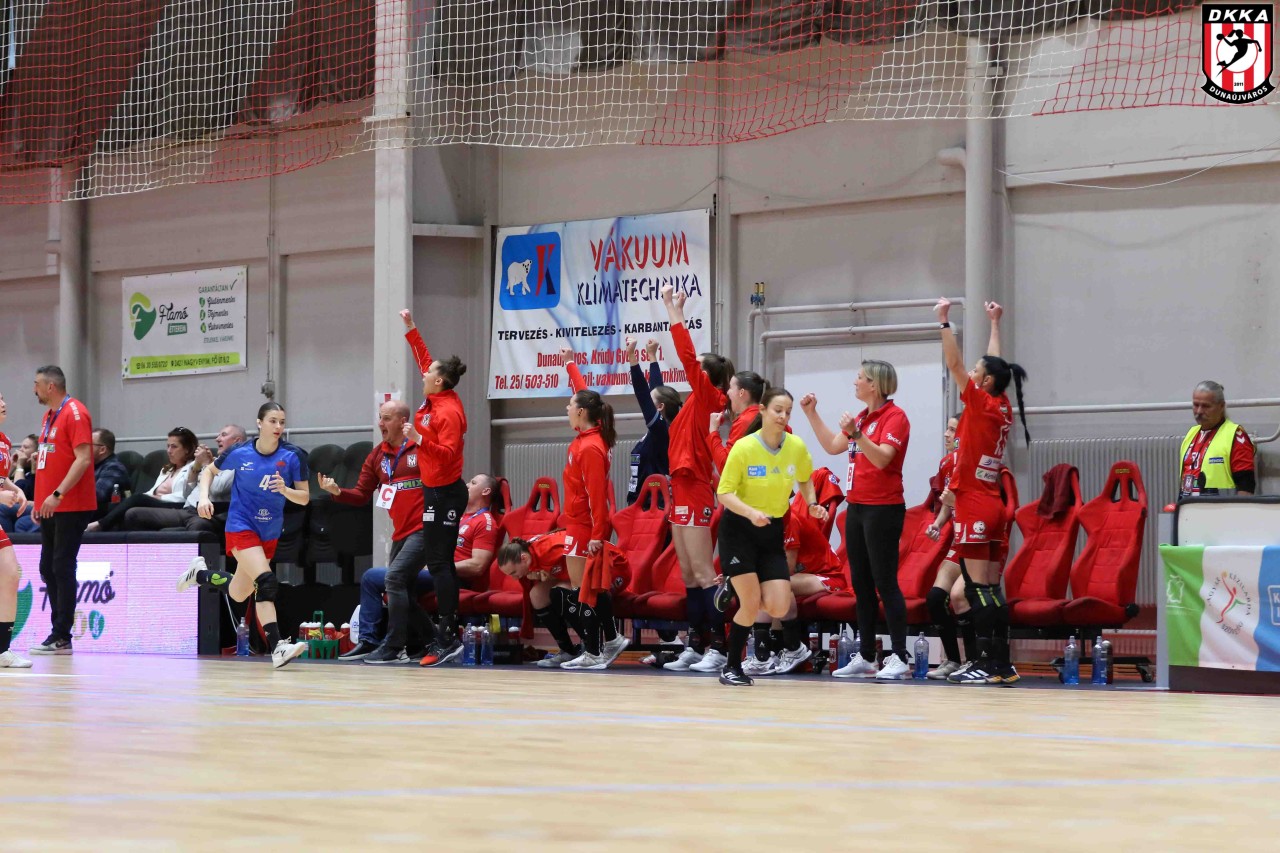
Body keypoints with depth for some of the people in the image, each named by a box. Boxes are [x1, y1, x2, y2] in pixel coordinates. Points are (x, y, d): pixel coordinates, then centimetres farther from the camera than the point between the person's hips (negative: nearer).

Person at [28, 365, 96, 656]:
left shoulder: (74, 413, -11)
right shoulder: (49, 416, 17)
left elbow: (83, 458, -19)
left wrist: (58, 494, -24)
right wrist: (39, 500, 16)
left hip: (71, 508, -9)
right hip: (50, 508, 9)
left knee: (62, 568, -8)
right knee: (49, 569, 9)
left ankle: (61, 638, -6)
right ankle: (58, 632, 13)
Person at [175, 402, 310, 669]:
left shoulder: (291, 458, -7)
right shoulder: (239, 454, -8)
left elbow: (304, 498, -3)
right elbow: (209, 471, 9)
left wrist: (284, 490, -23)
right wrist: (204, 497, -8)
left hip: (270, 533, 4)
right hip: (241, 527, -4)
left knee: (238, 594, 15)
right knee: (267, 582, -25)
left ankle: (200, 573, 44)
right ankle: (277, 647, -30)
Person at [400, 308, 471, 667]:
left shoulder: (448, 411, -17)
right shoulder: (436, 400, 8)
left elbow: (447, 453, -24)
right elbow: (424, 358, 22)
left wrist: (421, 439, -35)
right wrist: (410, 328, 25)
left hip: (444, 494, -10)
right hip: (438, 491, 10)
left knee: (438, 563, -11)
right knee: (441, 562, 10)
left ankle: (447, 637, -14)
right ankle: (450, 635, 12)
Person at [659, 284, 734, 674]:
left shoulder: (707, 396, -8)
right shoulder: (699, 400, 14)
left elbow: (687, 356, -16)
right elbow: (688, 357, 23)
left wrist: (673, 309, -11)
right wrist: (676, 310, 22)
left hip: (695, 490, -10)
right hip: (684, 488, 10)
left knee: (703, 573, -11)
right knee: (688, 575, 9)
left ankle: (718, 647, -12)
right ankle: (696, 645, 12)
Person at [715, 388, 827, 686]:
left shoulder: (797, 447, -5)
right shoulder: (744, 448, -17)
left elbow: (805, 479, 15)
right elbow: (724, 493, -15)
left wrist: (812, 504, -3)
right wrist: (751, 513, -31)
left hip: (772, 532, 3)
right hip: (738, 530, -3)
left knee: (778, 606, -9)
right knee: (751, 603, -12)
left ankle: (794, 645, 25)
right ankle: (731, 667, 8)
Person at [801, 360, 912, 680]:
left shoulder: (894, 417, -10)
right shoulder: (862, 417, 15)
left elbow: (882, 458, -22)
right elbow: (833, 446, 21)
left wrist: (856, 434, -32)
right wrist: (812, 414, 17)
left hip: (883, 508, -9)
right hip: (857, 507, 9)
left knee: (885, 582, -9)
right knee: (861, 584, 9)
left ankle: (899, 659, -8)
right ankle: (865, 657, 14)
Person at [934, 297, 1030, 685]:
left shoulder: (981, 404, -9)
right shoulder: (1002, 408, 10)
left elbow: (954, 363, -13)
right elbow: (995, 363, 26)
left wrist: (944, 321, -9)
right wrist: (994, 323, 36)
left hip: (974, 506, -8)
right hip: (992, 506, 8)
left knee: (979, 589, -9)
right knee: (990, 590, 8)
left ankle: (991, 664, -12)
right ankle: (1001, 663, 6)